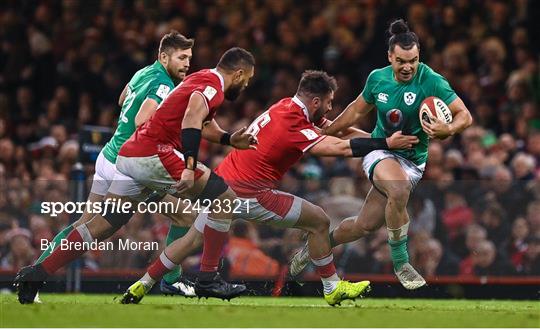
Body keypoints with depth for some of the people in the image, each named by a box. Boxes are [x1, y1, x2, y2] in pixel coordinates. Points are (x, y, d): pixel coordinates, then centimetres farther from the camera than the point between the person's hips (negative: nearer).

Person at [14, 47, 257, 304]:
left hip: (130, 153, 9)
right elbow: (192, 117, -26)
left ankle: (35, 275, 8)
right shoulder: (213, 85, -6)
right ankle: (208, 280, -5)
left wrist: (229, 139, 25)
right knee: (224, 199, -4)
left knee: (104, 224, 10)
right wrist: (190, 167, -35)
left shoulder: (202, 78, 23)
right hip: (154, 154, -9)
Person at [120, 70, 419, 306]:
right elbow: (342, 148, -21)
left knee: (193, 240, 19)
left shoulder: (288, 106, 7)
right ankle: (333, 289, 10)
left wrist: (376, 137, 10)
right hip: (249, 195, -9)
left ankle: (141, 287, 20)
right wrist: (386, 143, -15)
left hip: (222, 182, 9)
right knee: (319, 221, 1)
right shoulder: (293, 126, -20)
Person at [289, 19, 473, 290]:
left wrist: (447, 129, -37)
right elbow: (357, 110, 16)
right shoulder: (377, 79, -3)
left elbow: (465, 116, -15)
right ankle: (400, 262, -20)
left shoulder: (431, 82, -15)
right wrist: (324, 132, 22)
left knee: (364, 226, -1)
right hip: (379, 151, 0)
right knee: (399, 188, -36)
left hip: (412, 162, 0)